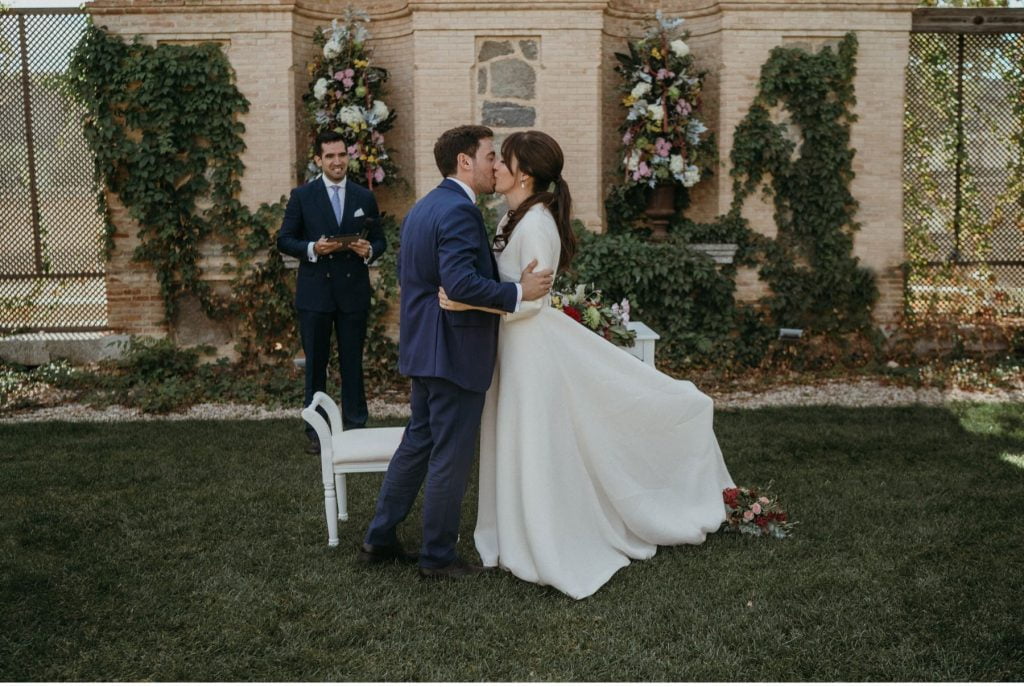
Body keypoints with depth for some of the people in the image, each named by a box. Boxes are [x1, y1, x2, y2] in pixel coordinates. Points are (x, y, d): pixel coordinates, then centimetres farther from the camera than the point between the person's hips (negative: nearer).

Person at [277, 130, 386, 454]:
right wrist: (312, 249, -17)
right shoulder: (302, 196, 2)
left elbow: (380, 240, 12)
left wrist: (369, 251, -11)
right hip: (315, 292, -1)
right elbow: (284, 240, 1)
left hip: (354, 292, 1)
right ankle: (316, 431, 13)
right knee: (316, 364, 6)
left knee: (353, 363, 7)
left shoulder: (365, 197, 8)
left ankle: (355, 427, 15)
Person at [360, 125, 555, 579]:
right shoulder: (459, 211, -18)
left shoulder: (421, 208, 14)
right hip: (455, 352, -10)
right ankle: (438, 557, 13)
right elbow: (461, 282, -30)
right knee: (451, 456, 1)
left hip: (423, 348, 10)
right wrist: (519, 293, -24)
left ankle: (379, 539, 26)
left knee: (417, 443, 18)